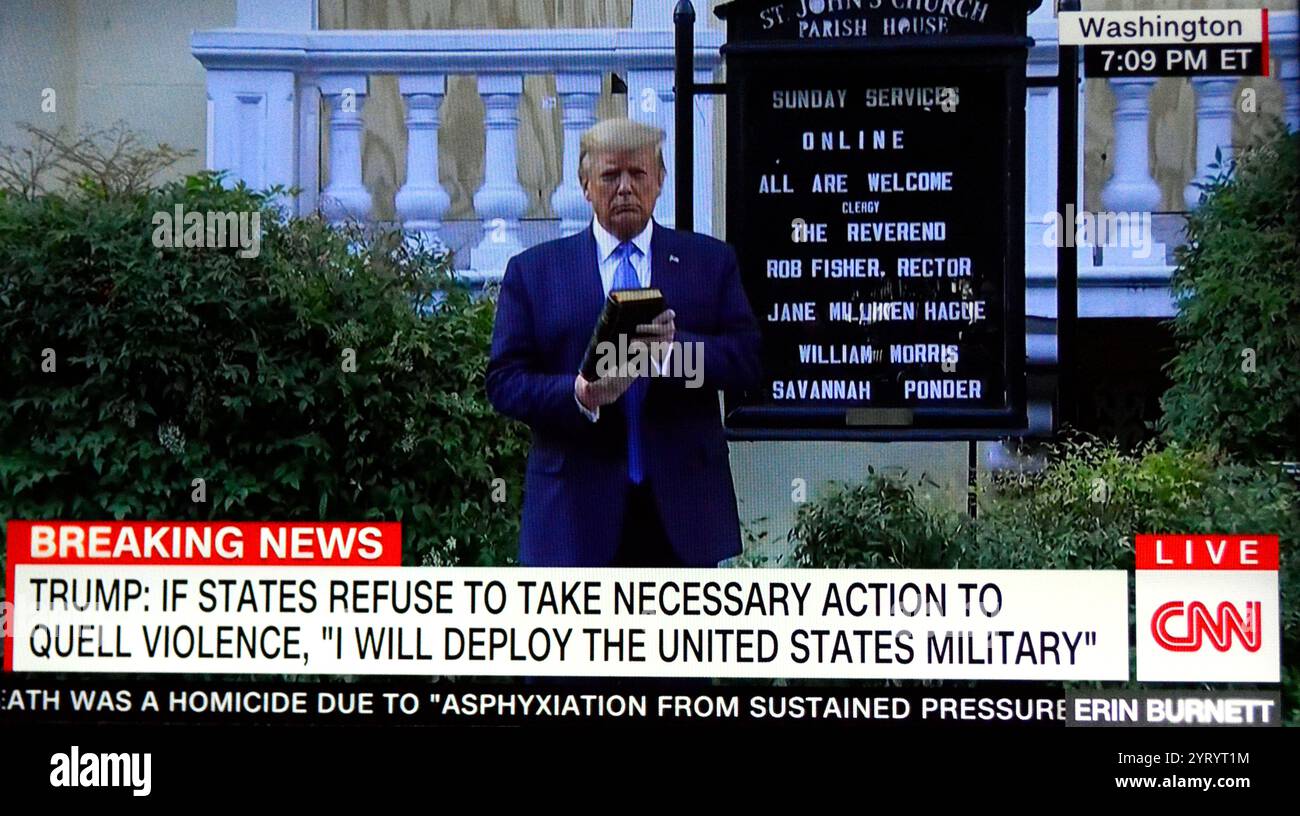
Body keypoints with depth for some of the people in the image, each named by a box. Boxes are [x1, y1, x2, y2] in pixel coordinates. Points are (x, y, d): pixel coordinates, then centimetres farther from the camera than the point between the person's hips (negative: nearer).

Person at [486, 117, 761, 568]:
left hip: (682, 508, 1)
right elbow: (504, 381, 3)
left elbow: (747, 359, 2)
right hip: (577, 509, -1)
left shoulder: (711, 261, 12)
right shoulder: (532, 270, 9)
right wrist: (578, 395, -17)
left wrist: (675, 347, -17)